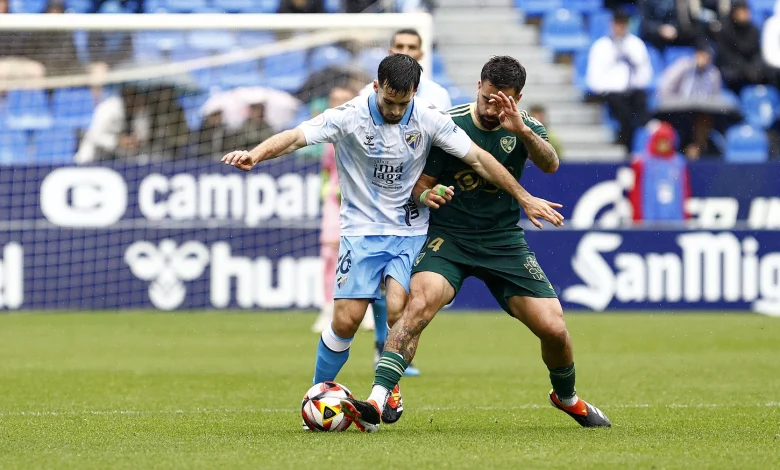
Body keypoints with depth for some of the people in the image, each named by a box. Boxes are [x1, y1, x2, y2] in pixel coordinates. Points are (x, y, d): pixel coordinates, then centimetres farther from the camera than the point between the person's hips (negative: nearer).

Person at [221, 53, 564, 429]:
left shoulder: (429, 120, -6)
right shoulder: (350, 117, -13)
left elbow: (478, 159, 0)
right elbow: (296, 137, -24)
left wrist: (525, 198, 2)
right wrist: (255, 155, -42)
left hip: (410, 232, 1)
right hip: (362, 229, -1)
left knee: (398, 310, -19)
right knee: (346, 320, -10)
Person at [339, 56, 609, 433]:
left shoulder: (526, 127, -1)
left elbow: (550, 165, -21)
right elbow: (420, 182, 0)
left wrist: (521, 131, -40)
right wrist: (426, 195, -25)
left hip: (504, 242, 2)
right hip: (448, 236, -2)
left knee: (554, 329, -6)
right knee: (421, 301, -31)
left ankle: (566, 398, 26)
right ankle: (375, 404, -37)